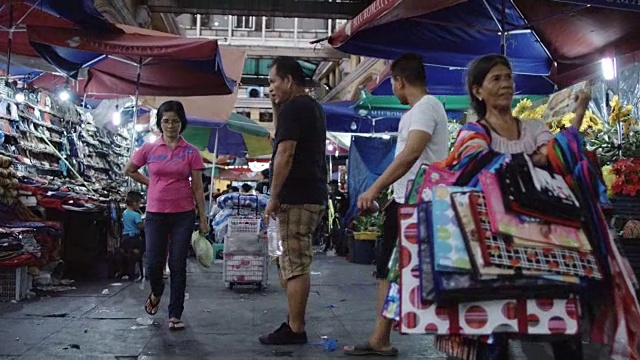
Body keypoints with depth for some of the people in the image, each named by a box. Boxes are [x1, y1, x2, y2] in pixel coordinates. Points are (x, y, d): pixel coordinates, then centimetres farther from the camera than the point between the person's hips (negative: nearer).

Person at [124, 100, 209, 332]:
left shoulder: (191, 152, 0)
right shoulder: (149, 149, 3)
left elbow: (198, 187, 0)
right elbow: (129, 170, 19)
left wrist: (203, 218, -2)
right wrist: (150, 183, 9)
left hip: (183, 215, -1)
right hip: (155, 214, 1)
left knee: (178, 266, 1)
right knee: (153, 264, 3)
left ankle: (175, 315, 10)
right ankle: (156, 292, 37)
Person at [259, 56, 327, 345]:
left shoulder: (292, 107, -11)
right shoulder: (314, 107, 20)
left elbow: (285, 154, -17)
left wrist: (273, 198, -14)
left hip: (296, 197, -10)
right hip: (314, 195, 10)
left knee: (295, 265, -6)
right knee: (292, 263, 14)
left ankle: (295, 330, 0)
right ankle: (294, 323, 20)